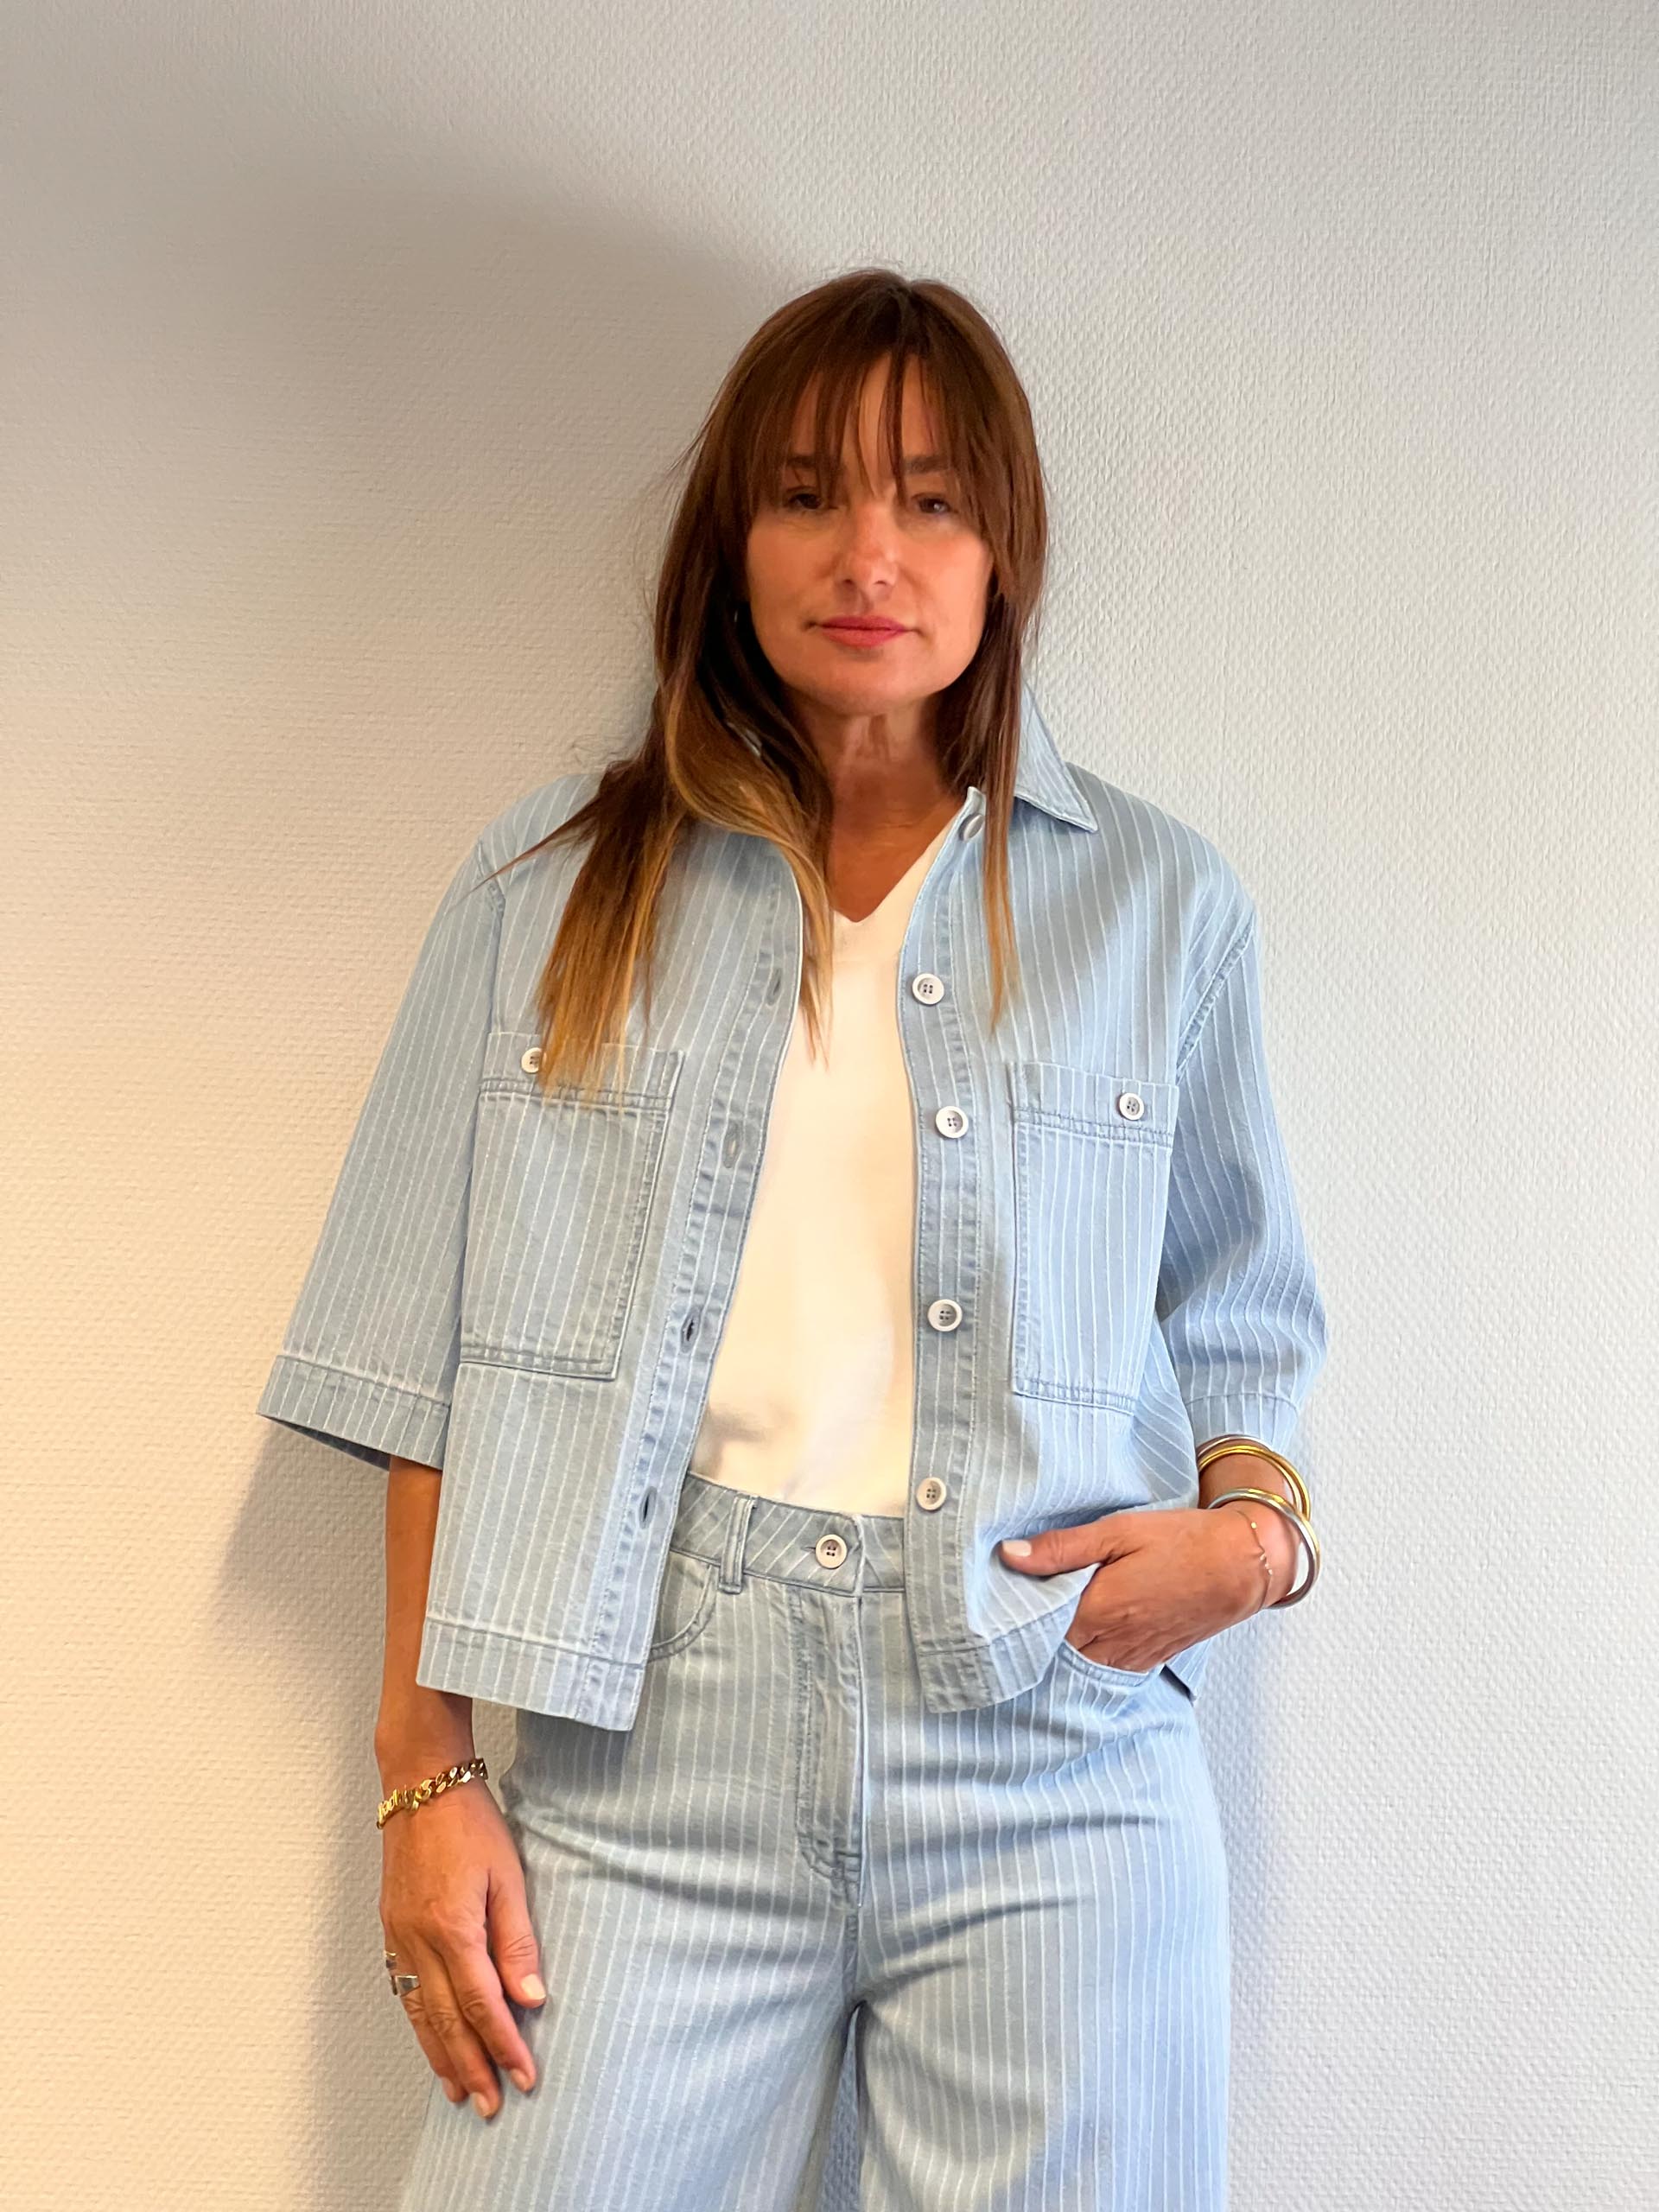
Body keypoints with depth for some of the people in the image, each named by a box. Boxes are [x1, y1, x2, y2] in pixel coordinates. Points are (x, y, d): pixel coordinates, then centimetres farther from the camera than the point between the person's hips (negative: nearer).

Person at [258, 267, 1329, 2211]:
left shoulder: (1159, 903, 10)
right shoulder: (554, 884, 8)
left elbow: (1241, 1316, 15)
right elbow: (434, 1355, 5)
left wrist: (1253, 1525, -6)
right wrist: (424, 1768, 1)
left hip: (1051, 1739, 1)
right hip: (645, 1737, 0)